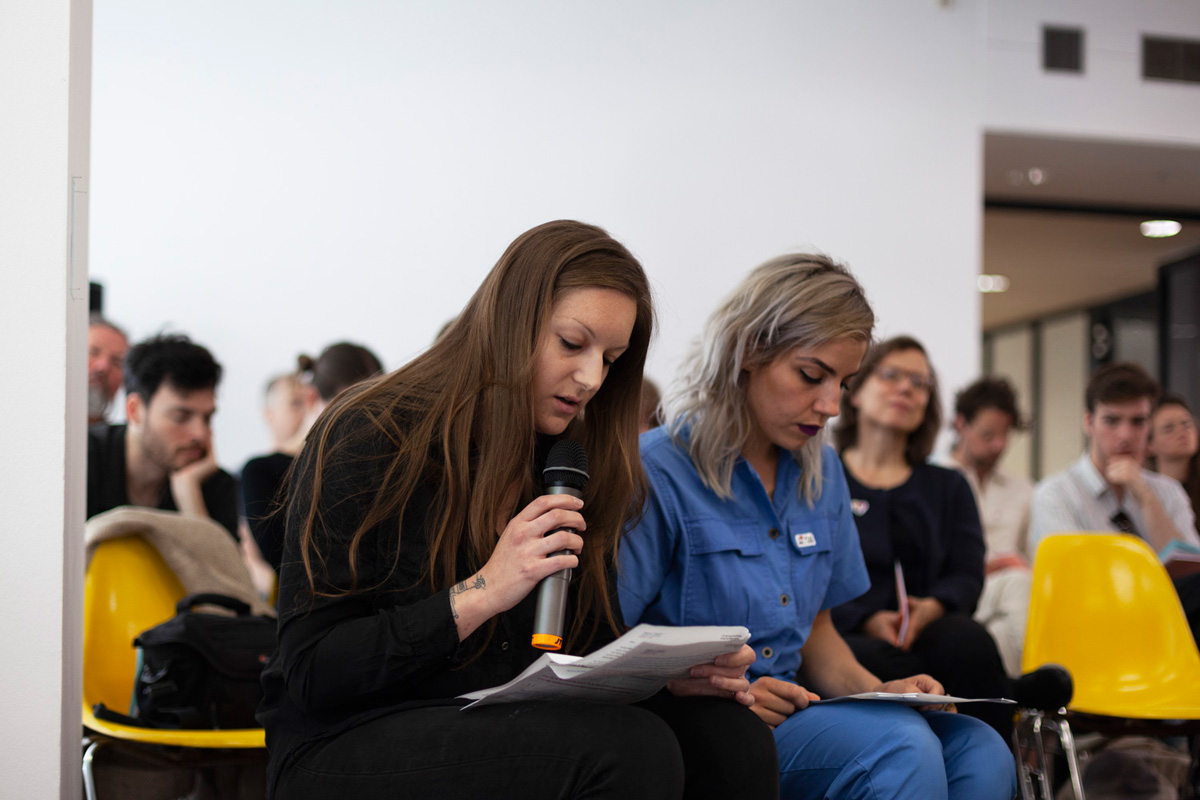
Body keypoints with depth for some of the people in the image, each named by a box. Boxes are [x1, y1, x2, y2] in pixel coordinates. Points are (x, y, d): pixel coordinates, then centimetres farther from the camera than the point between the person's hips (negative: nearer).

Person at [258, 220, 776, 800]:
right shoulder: (370, 440, -9)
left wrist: (669, 675, -7)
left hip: (506, 736, 7)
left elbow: (590, 652, 15)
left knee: (728, 736, -18)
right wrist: (482, 593, -22)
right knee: (626, 747, -30)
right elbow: (311, 672, -14)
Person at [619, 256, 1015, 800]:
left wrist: (875, 690, 2)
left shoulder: (820, 474, 15)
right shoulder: (657, 473, -9)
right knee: (901, 747, -30)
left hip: (790, 712, 8)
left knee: (980, 751, -17)